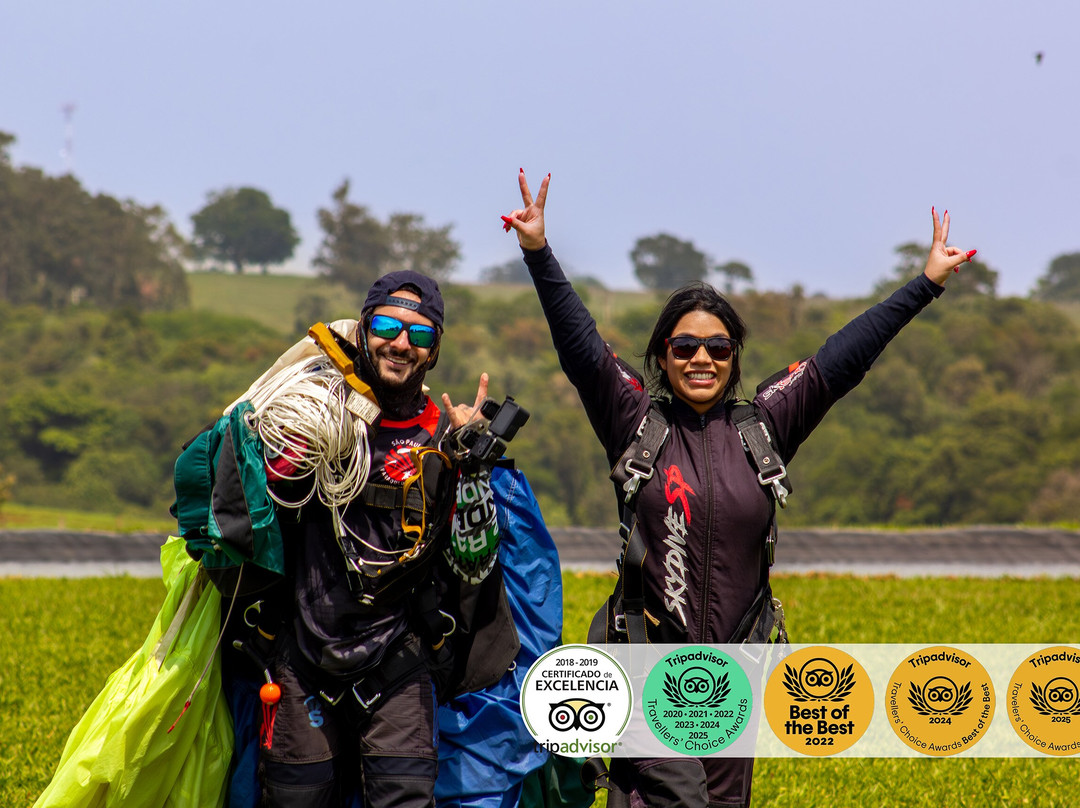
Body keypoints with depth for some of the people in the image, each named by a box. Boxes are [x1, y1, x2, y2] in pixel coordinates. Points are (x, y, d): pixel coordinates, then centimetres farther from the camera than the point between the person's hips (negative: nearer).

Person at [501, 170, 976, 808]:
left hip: (736, 671, 4)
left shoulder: (763, 426, 7)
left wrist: (927, 284, 7)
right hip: (653, 666, -4)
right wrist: (539, 253, -17)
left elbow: (843, 359, 7)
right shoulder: (637, 423, 1)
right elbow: (579, 345, -7)